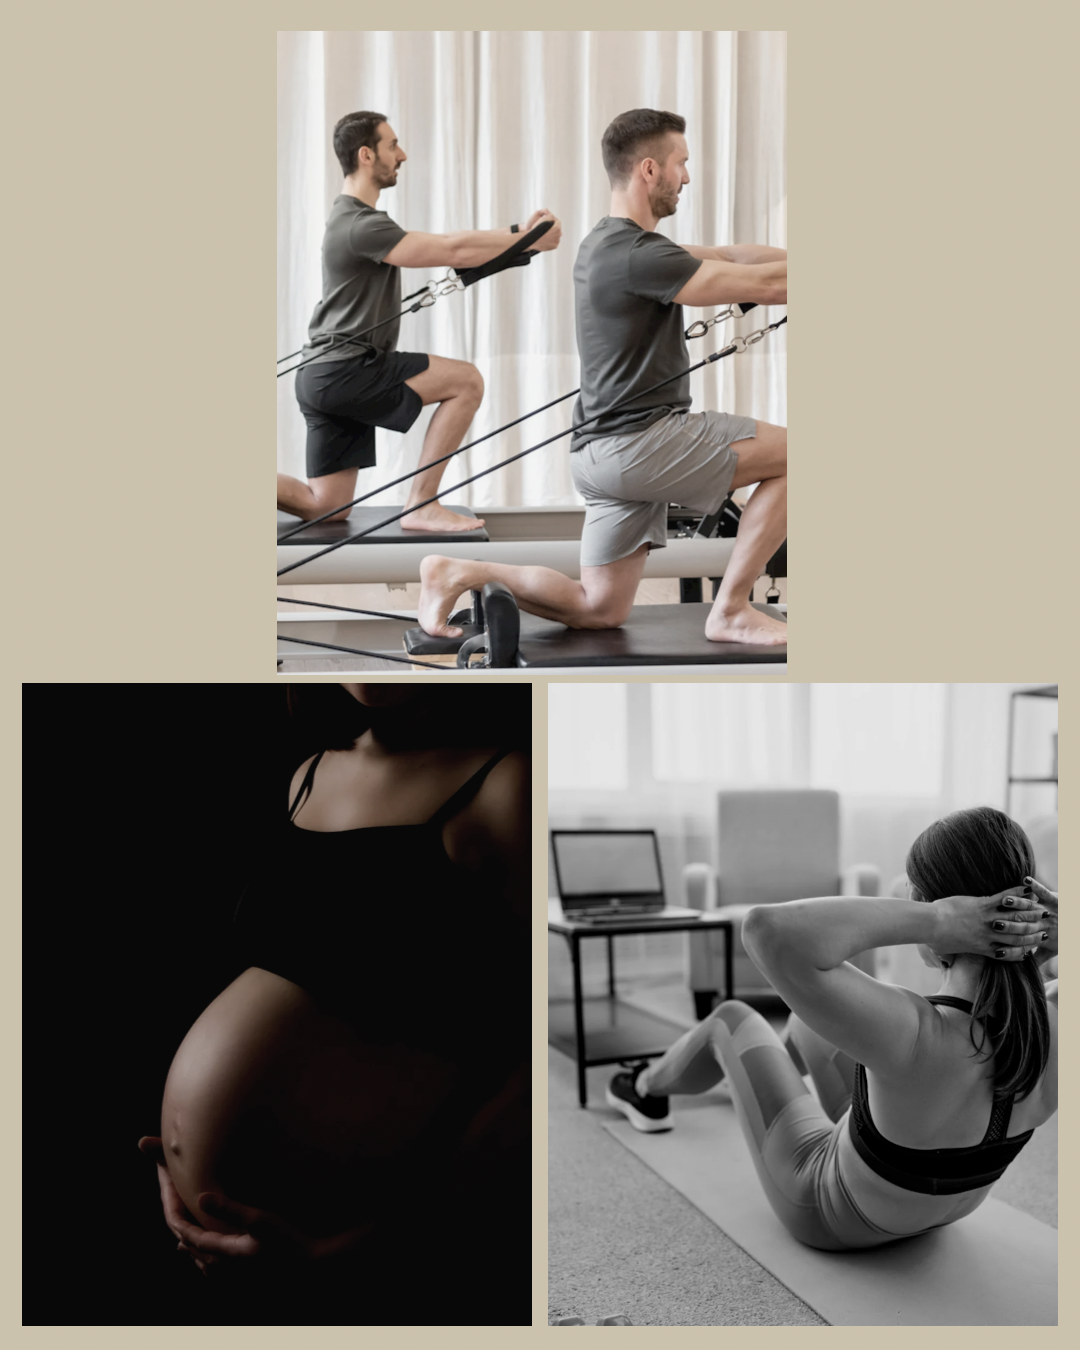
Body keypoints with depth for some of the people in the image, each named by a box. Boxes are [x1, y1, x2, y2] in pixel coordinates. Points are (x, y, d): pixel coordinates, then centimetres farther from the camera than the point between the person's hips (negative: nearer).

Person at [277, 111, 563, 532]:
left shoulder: (356, 217, 19)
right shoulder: (361, 225, -16)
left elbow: (438, 243, 18)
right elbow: (452, 251, -19)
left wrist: (516, 231, 11)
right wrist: (526, 239, -10)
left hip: (325, 377, 10)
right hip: (344, 369, -10)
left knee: (325, 508, 11)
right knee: (467, 381, -11)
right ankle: (421, 505, -8)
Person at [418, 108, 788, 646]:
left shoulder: (611, 243, 16)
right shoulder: (635, 255, -16)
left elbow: (730, 256, 20)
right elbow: (763, 284, -15)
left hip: (607, 450, 10)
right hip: (640, 440, -10)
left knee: (600, 610, 15)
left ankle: (460, 573, 8)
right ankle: (731, 612, -4)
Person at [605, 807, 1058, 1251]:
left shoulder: (918, 1038, -45)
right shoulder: (1055, 1027, -27)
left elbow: (767, 927, -54)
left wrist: (933, 920, -50)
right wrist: (1056, 935, -26)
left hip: (832, 1221, -5)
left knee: (732, 1020, 17)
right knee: (805, 1023, 28)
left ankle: (648, 1090, 51)